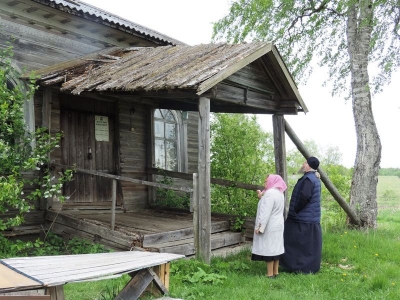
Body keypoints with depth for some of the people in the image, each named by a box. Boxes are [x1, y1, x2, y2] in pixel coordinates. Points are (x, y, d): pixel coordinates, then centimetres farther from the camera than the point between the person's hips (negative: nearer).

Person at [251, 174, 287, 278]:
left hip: (269, 226, -10)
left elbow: (266, 212, -23)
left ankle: (270, 274, 0)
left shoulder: (270, 193, -19)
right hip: (277, 225, 10)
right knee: (275, 248, 12)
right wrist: (261, 197, 12)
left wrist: (259, 226, -22)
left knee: (268, 248, -4)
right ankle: (275, 272, 18)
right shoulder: (279, 193, 12)